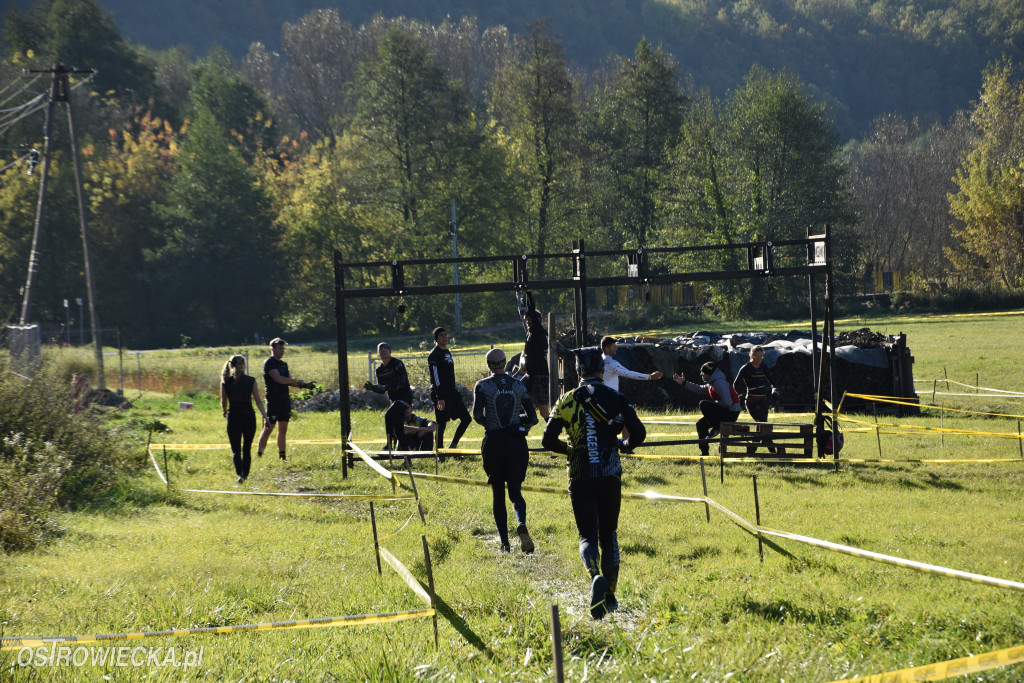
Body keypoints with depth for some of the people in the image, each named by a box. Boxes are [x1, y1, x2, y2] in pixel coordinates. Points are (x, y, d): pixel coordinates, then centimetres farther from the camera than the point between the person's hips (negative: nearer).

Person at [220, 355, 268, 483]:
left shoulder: (225, 382, -4)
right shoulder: (251, 381, -6)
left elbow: (223, 402, 6)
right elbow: (258, 400, -6)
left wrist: (225, 412, 26)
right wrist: (265, 416, -2)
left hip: (233, 417, 0)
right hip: (249, 417, 0)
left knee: (236, 450, 1)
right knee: (247, 448, 17)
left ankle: (239, 474, -20)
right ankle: (245, 474, 23)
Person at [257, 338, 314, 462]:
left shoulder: (283, 364, 17)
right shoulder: (269, 363, -9)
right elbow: (278, 379, -20)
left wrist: (304, 385, 7)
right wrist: (297, 382, -17)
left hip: (285, 400, 8)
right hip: (273, 400, -8)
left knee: (283, 429, 9)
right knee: (268, 428, -8)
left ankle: (282, 455, 13)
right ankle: (259, 454, -5)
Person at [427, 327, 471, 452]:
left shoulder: (447, 352, 17)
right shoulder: (434, 355, -12)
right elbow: (435, 378, -17)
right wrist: (440, 398, -23)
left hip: (452, 393, 9)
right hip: (441, 395, -9)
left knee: (466, 418, 6)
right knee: (441, 424, -5)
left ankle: (453, 446, 14)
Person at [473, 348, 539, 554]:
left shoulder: (482, 386, -3)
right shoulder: (519, 386, 5)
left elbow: (478, 415, -13)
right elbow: (532, 418, 4)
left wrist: (489, 423, 8)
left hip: (494, 442, -2)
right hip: (517, 443, 2)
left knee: (498, 493, 10)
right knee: (515, 490, 6)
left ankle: (505, 542, 5)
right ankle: (521, 524, -26)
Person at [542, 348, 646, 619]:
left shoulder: (567, 401, 1)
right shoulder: (616, 399, 0)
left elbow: (548, 440, -3)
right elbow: (638, 433, -10)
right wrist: (625, 445, 13)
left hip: (580, 479, -1)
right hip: (610, 477, 1)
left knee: (588, 536, 1)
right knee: (608, 534, 16)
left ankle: (596, 576, -31)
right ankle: (610, 596, 17)